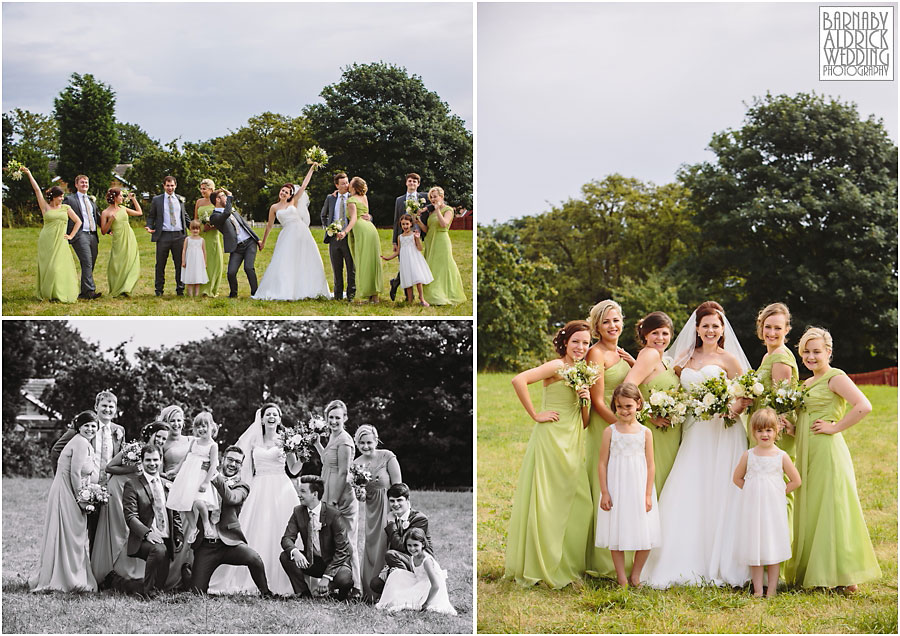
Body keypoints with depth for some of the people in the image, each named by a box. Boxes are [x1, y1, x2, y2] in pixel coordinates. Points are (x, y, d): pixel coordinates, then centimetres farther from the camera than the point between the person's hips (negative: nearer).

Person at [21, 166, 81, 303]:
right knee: (47, 268, -2)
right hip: (46, 241, -1)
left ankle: (63, 293, 1)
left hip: (60, 242, 1)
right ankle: (48, 293, 4)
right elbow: (37, 190, 3)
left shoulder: (66, 208, 9)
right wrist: (29, 174, 1)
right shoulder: (45, 207, 5)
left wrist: (71, 236, 6)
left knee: (61, 267, -6)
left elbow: (78, 222, 14)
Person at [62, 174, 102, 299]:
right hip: (80, 236, -7)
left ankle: (84, 292, 13)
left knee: (90, 265, 6)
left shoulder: (92, 200, 22)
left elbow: (98, 217, 27)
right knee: (87, 263, -17)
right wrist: (67, 236, -10)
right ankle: (90, 291, -22)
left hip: (93, 236, 7)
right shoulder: (69, 199, 2)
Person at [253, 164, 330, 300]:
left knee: (306, 262, 2)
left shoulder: (293, 202, 11)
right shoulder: (274, 208, 10)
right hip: (287, 236, -1)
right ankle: (283, 292, -8)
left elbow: (304, 185, 10)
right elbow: (269, 226, 17)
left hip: (302, 233, 1)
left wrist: (312, 169, 10)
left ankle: (308, 290, 8)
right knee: (284, 263, -9)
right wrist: (263, 242, 20)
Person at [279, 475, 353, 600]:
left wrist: (326, 577, -27)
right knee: (285, 556, -20)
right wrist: (295, 552, -33)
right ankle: (303, 593, -7)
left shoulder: (334, 515, -19)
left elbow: (342, 551, -20)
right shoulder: (298, 511, -4)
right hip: (310, 561, 4)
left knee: (344, 579, -35)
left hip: (334, 561, -4)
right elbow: (287, 538, -7)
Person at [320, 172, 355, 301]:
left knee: (351, 268, 1)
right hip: (334, 237, 3)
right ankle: (338, 294, 17)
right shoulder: (330, 198, 11)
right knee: (336, 269, 9)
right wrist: (327, 227, 13)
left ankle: (351, 294, 9)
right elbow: (323, 215, 25)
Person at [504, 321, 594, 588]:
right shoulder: (557, 366, -9)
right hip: (551, 439, -8)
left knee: (577, 503, 8)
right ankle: (540, 565, 7)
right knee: (546, 503, -3)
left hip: (572, 446, 8)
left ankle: (568, 563, 20)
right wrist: (535, 414, -19)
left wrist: (586, 401, -3)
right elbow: (519, 380, -26)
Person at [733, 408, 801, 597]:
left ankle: (772, 589, 9)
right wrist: (752, 491, 3)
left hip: (773, 507, -1)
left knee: (773, 548, 2)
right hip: (752, 507, 1)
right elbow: (738, 478, 13)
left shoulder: (781, 456, -2)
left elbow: (796, 481, 5)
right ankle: (757, 590, 8)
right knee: (754, 548, 2)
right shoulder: (748, 455, 2)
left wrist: (780, 492, -2)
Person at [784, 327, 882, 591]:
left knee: (830, 510, -6)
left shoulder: (835, 377, -9)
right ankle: (812, 572, 16)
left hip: (828, 451, -9)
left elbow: (864, 406, -23)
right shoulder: (807, 383, 17)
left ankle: (843, 576, 0)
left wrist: (836, 427, -17)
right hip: (807, 454, 9)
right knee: (809, 512, 10)